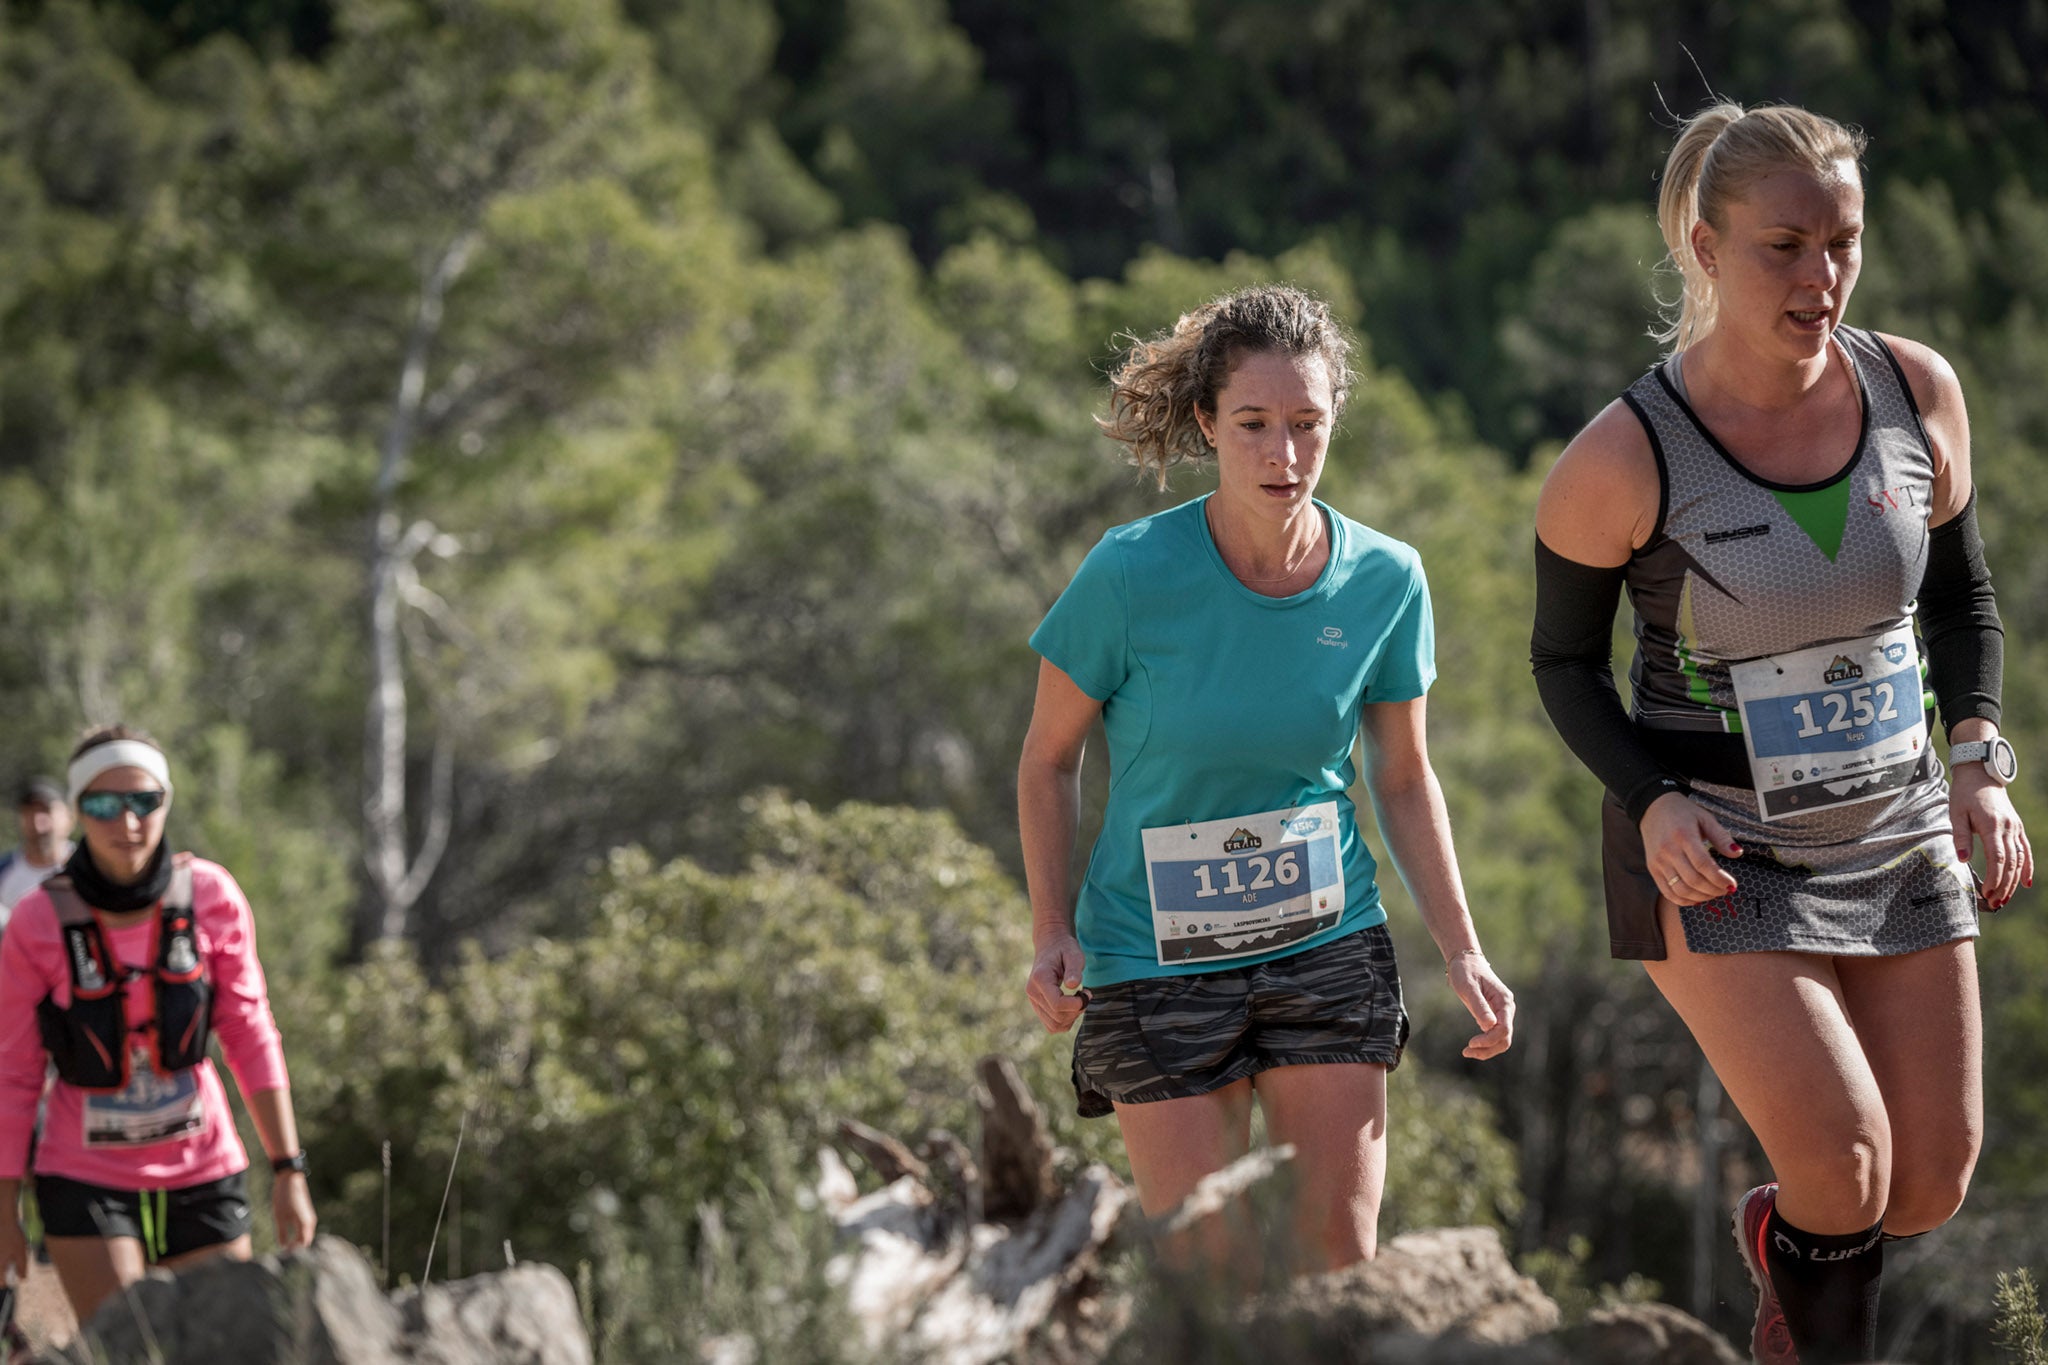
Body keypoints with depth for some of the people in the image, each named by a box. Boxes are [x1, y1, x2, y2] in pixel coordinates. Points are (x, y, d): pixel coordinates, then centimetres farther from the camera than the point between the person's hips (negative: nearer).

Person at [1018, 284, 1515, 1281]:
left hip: (1329, 948, 2)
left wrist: (1461, 952, 2)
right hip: (1155, 965, -2)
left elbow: (1403, 779, 7)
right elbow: (1049, 759, -3)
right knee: (1212, 1282, -4)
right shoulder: (1132, 574, -16)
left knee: (1336, 1264, 0)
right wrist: (1053, 933, -13)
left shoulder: (1384, 580, -7)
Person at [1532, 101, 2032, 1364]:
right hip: (1716, 855, -4)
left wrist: (1980, 758, -5)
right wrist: (1650, 803, -19)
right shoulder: (1627, 457, -18)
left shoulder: (1917, 393, -7)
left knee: (1934, 1186, 7)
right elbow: (1566, 659, -3)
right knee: (1848, 1166, -15)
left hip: (1899, 834, 4)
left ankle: (1783, 1240, 42)